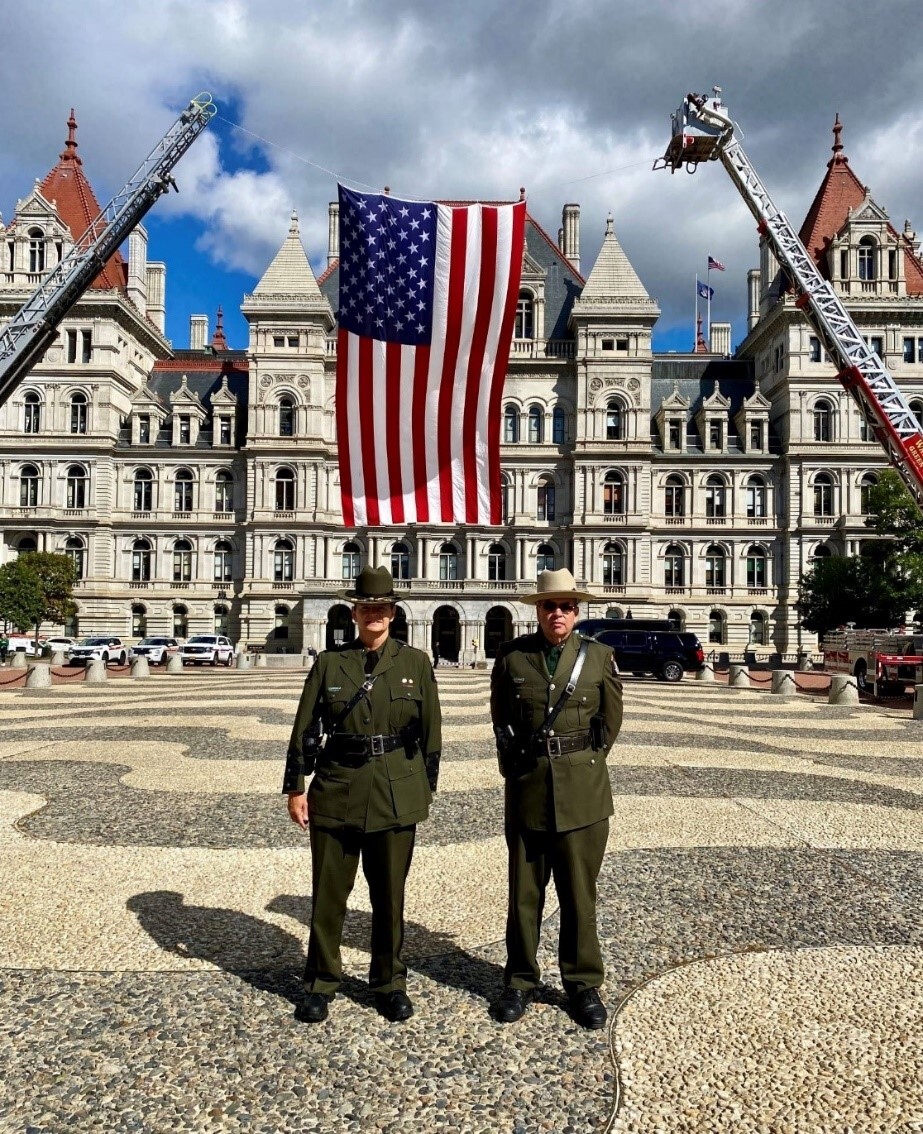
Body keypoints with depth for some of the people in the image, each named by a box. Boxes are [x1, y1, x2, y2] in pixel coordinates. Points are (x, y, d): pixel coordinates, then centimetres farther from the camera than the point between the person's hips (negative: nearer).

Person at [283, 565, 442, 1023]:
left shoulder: (415, 662, 0)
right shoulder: (329, 662, 1)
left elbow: (430, 731, 3)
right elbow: (305, 729, 3)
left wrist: (425, 789, 3)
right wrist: (295, 787, 1)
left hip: (396, 794, 0)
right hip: (336, 791, 0)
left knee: (390, 894, 12)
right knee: (328, 892, 9)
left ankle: (389, 982, 31)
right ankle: (321, 982, 30)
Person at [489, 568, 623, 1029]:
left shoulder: (599, 656, -1)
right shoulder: (511, 656, -1)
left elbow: (611, 720, 9)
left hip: (583, 791, 0)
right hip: (527, 787, 1)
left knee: (579, 894, 8)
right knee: (524, 893, 11)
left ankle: (583, 985, 25)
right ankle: (520, 981, 28)